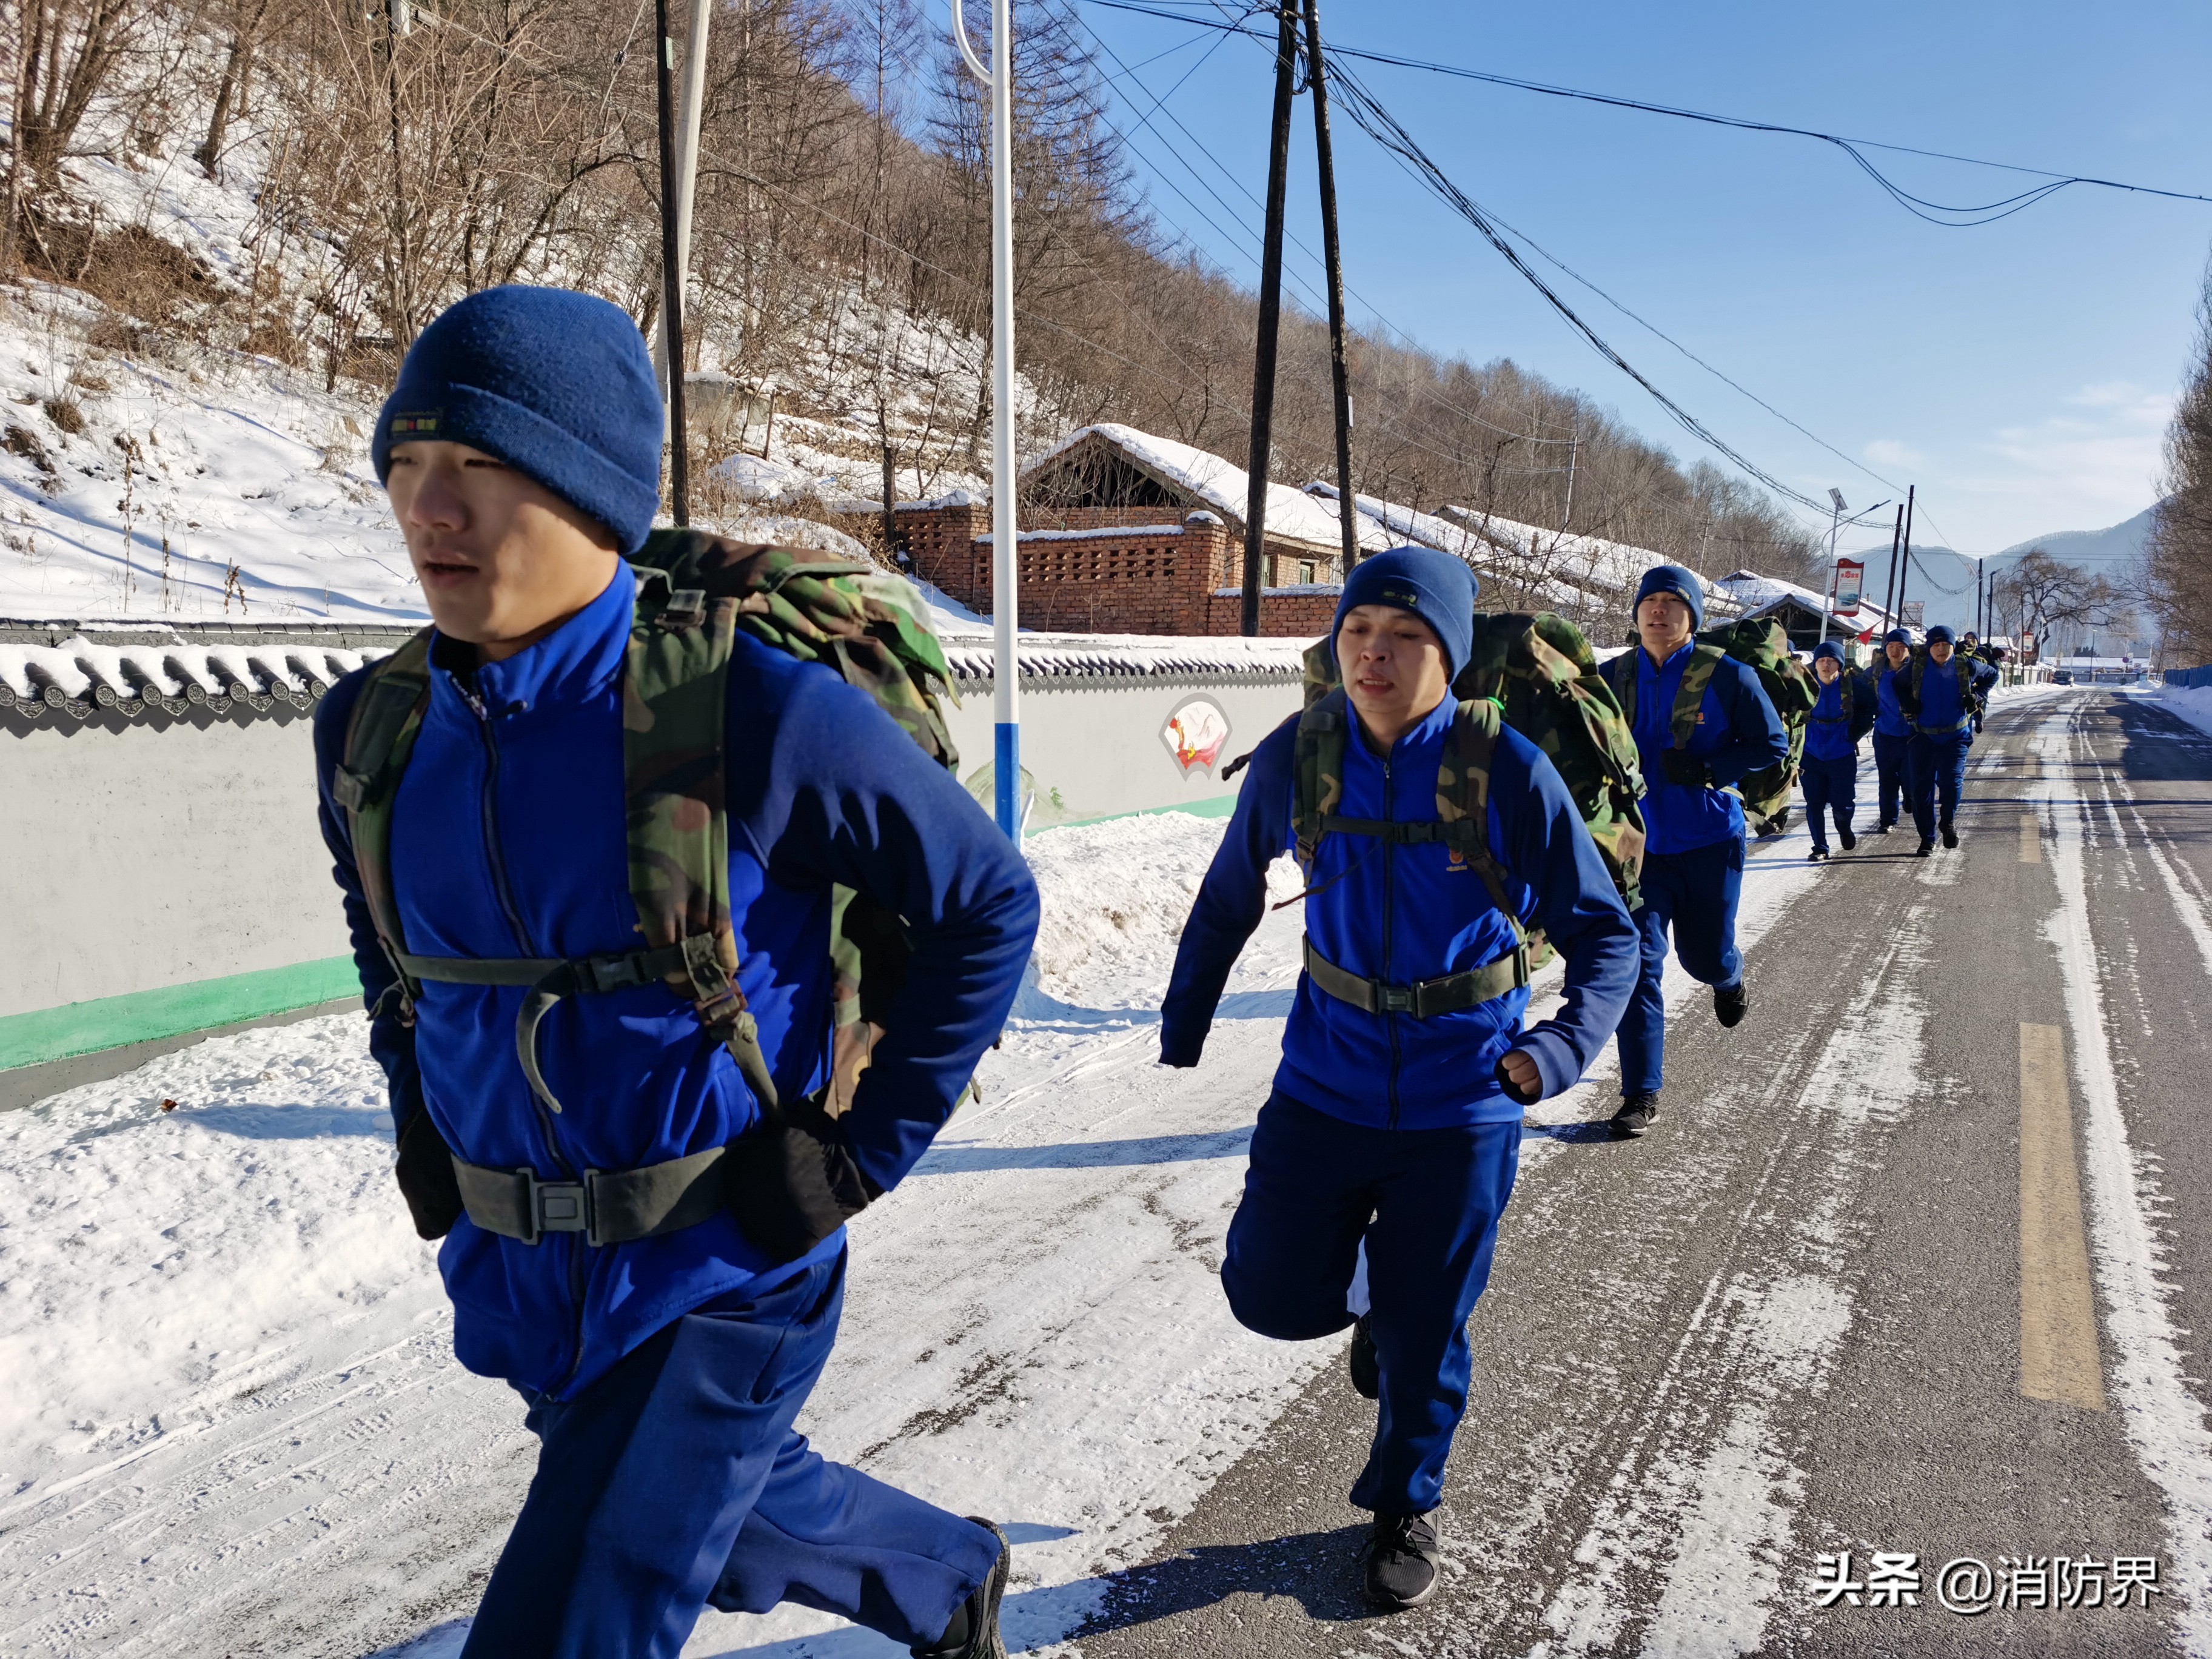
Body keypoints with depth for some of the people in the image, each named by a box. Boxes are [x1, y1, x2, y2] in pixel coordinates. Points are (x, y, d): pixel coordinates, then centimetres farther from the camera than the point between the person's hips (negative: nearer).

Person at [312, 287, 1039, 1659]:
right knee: (748, 1513, 27)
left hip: (726, 1280, -6)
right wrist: (425, 1143, 8)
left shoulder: (757, 716, -23)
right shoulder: (374, 732, -5)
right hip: (518, 1276, 7)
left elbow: (989, 902, -11)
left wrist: (868, 1151, -12)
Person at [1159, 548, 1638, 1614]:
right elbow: (1230, 895, 7)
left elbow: (1605, 934, -9)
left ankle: (1404, 1506, 38)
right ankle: (1371, 1285, 37)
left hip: (1461, 1102, -2)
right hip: (1326, 1082, 2)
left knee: (1424, 1335, 11)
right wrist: (1185, 1016, 10)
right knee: (1275, 1298, 2)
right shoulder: (1295, 759, -9)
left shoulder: (1510, 774, -16)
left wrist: (1560, 1048, -26)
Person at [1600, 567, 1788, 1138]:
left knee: (1704, 957, 12)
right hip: (1639, 841, 1)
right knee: (1637, 963, -7)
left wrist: (1703, 768, -18)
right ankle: (1641, 1095, 0)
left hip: (1709, 841, -1)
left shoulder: (1727, 676, -6)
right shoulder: (1614, 678, 2)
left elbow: (1773, 744, -4)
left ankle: (1729, 978, 53)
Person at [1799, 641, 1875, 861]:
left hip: (1843, 754, -1)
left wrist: (1858, 731, 1)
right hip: (1811, 754, 1)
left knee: (1843, 804, 0)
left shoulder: (1853, 684, -6)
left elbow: (1870, 707, 9)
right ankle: (1820, 847, 14)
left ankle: (1844, 829, 33)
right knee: (1814, 804, 2)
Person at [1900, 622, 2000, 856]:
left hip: (1956, 736, -1)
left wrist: (1977, 696, 4)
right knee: (1922, 788, 1)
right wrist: (1907, 702, 1)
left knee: (1951, 780, -17)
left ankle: (1948, 822, 12)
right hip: (1923, 737, 1)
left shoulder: (1966, 666, -2)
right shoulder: (1917, 667, -3)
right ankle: (1927, 839, 13)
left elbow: (1992, 675, 18)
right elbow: (1899, 684, 18)